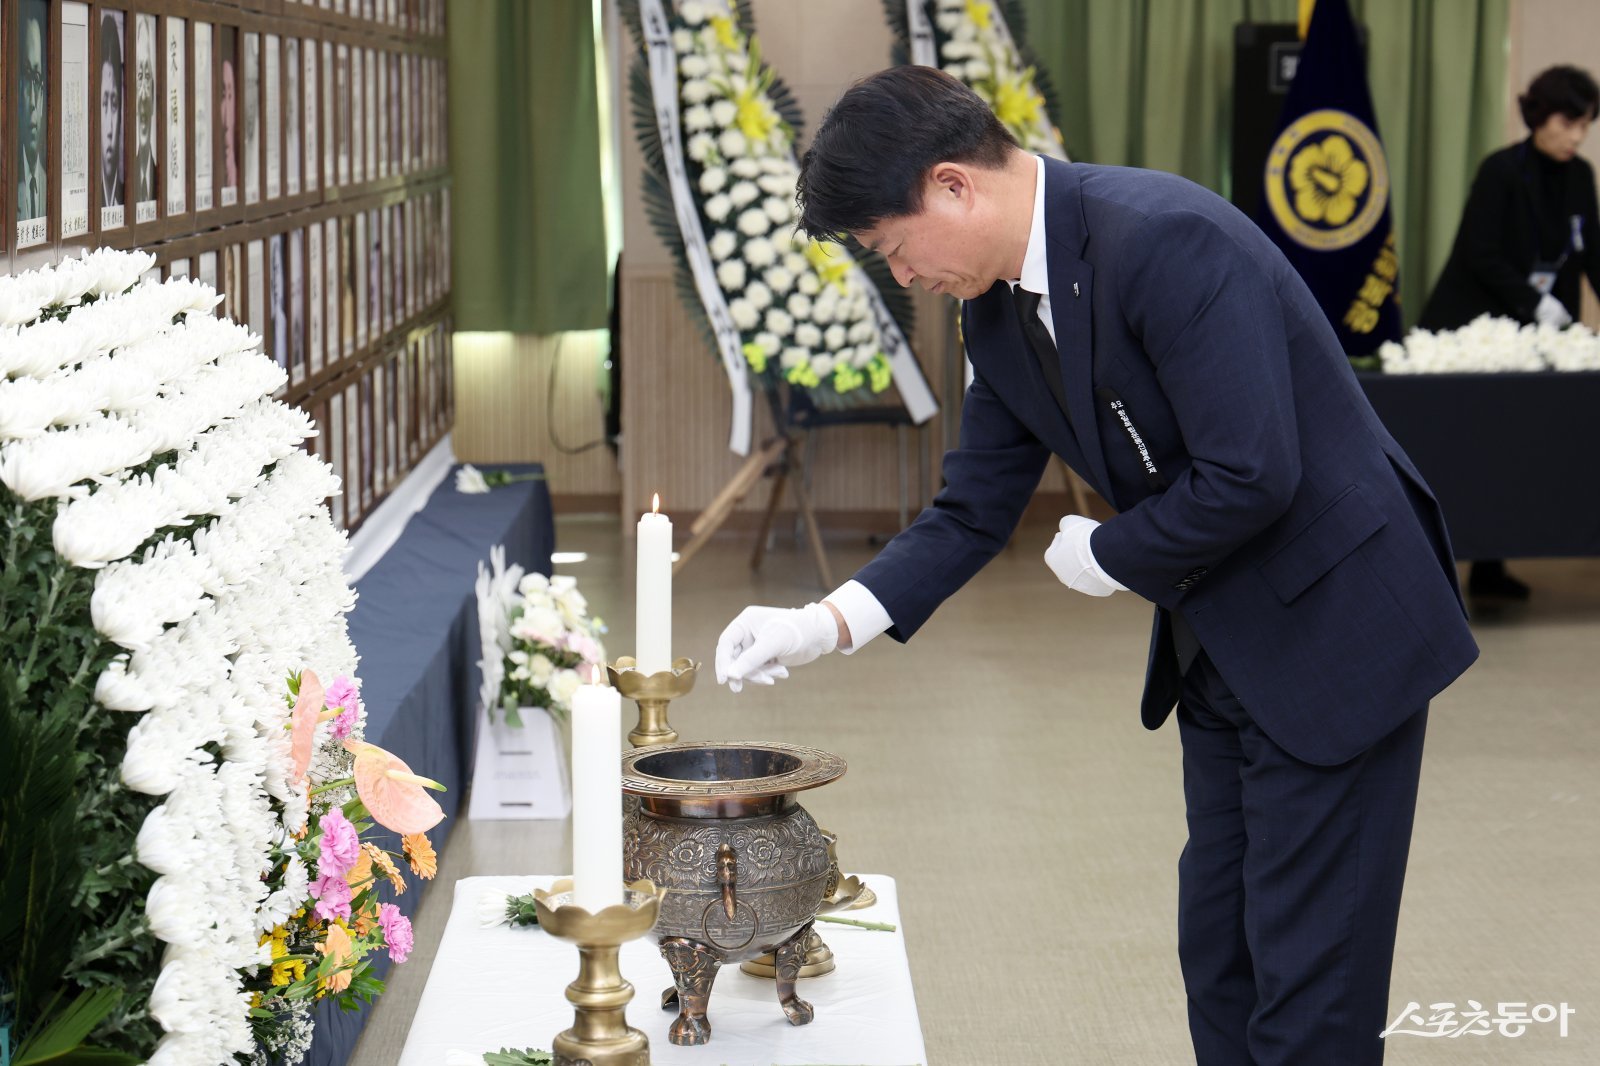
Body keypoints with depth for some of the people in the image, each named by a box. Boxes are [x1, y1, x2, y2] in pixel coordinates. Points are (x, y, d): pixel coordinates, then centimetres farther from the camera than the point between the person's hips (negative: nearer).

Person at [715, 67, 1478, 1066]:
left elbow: (1251, 476, -29)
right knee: (1217, 958, 17)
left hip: (1333, 634, -9)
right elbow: (975, 508, 11)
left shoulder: (1166, 239, -26)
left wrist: (1109, 556, -13)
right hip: (1219, 649, 9)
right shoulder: (998, 312, 3)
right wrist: (830, 622, -1)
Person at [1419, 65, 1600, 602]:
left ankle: (1488, 569, 11)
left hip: (1529, 335, 6)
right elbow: (1481, 256, -17)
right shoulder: (1501, 171, -14)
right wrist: (1535, 301, -21)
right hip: (1471, 328, -6)